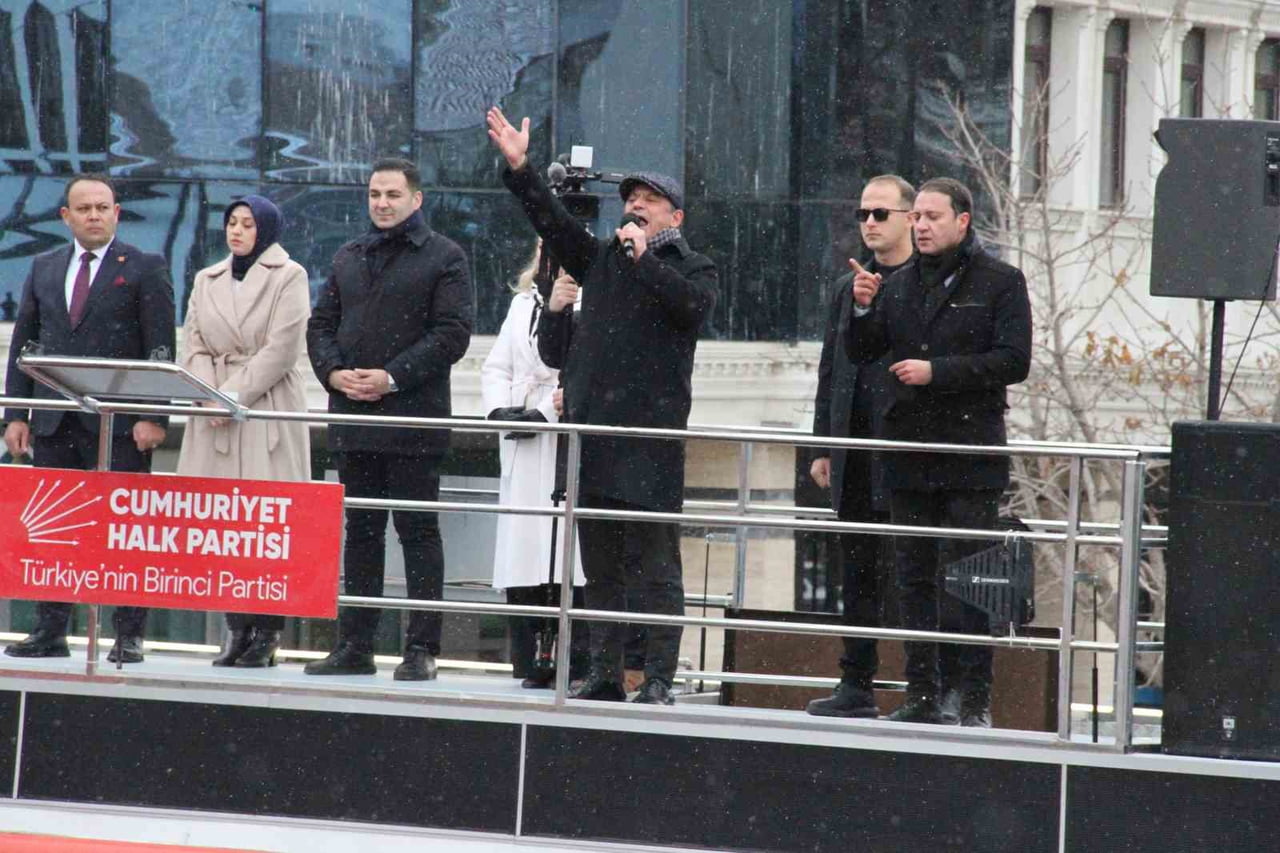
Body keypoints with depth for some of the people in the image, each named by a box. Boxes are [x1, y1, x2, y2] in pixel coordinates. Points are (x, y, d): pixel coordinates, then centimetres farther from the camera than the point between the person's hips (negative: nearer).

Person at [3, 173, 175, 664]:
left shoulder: (144, 269, 1)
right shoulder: (45, 269, 15)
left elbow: (161, 348, -3)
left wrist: (154, 417, -12)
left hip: (120, 423, -4)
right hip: (54, 421, 4)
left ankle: (129, 636, -1)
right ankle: (49, 632, 8)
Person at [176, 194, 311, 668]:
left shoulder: (289, 277, 2)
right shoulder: (207, 281, 18)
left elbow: (281, 348, -7)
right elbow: (193, 345, 11)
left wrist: (233, 395, -12)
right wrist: (208, 395, -7)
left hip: (268, 412, -5)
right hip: (215, 418, 5)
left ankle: (267, 633, -8)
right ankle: (237, 627, 4)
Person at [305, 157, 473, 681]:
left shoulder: (444, 258, 0)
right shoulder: (349, 258, 18)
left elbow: (452, 333, -9)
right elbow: (321, 324, 16)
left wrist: (393, 377, -17)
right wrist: (334, 373, -4)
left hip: (414, 417, -6)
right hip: (353, 417, 6)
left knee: (418, 530, -4)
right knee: (360, 531, 9)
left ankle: (422, 650, -4)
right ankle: (355, 646, 12)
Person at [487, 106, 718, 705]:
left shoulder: (692, 268, 7)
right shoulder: (601, 259, 21)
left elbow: (691, 304, -14)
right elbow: (552, 221, 12)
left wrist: (645, 258, -13)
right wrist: (519, 168, 1)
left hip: (651, 434, -5)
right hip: (592, 432, 5)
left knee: (654, 565, -7)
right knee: (599, 567, 8)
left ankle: (658, 681, -7)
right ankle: (604, 675, 13)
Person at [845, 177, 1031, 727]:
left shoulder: (1000, 283, 0)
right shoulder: (899, 285, 15)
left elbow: (1013, 361, -9)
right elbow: (860, 354, 14)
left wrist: (938, 371, -15)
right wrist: (863, 310, -6)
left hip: (971, 454, -6)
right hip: (909, 450, 6)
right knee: (915, 577, 7)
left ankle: (974, 698, -6)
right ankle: (922, 695, 12)